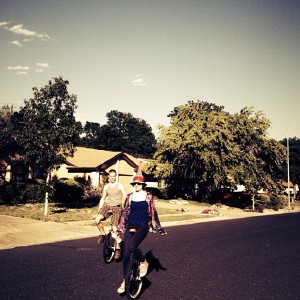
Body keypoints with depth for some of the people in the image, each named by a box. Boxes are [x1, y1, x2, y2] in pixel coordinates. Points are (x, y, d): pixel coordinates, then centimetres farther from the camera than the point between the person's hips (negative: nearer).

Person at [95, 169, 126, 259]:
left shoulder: (120, 186, -1)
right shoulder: (106, 186, 11)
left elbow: (125, 197, -7)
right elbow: (103, 198, 18)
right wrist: (99, 211, 13)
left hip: (117, 207, -3)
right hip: (107, 206, 4)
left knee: (115, 229, -10)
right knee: (97, 220, -22)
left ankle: (118, 248, 6)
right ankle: (102, 234, 5)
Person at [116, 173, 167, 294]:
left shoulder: (148, 196, 0)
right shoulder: (129, 196, 5)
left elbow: (153, 213, 3)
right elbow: (124, 212, 10)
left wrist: (159, 228, 4)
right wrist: (119, 228, 8)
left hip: (143, 226, -3)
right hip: (130, 227, 3)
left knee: (132, 247, -28)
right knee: (126, 254, 0)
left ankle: (143, 262, 2)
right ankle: (125, 281, 17)